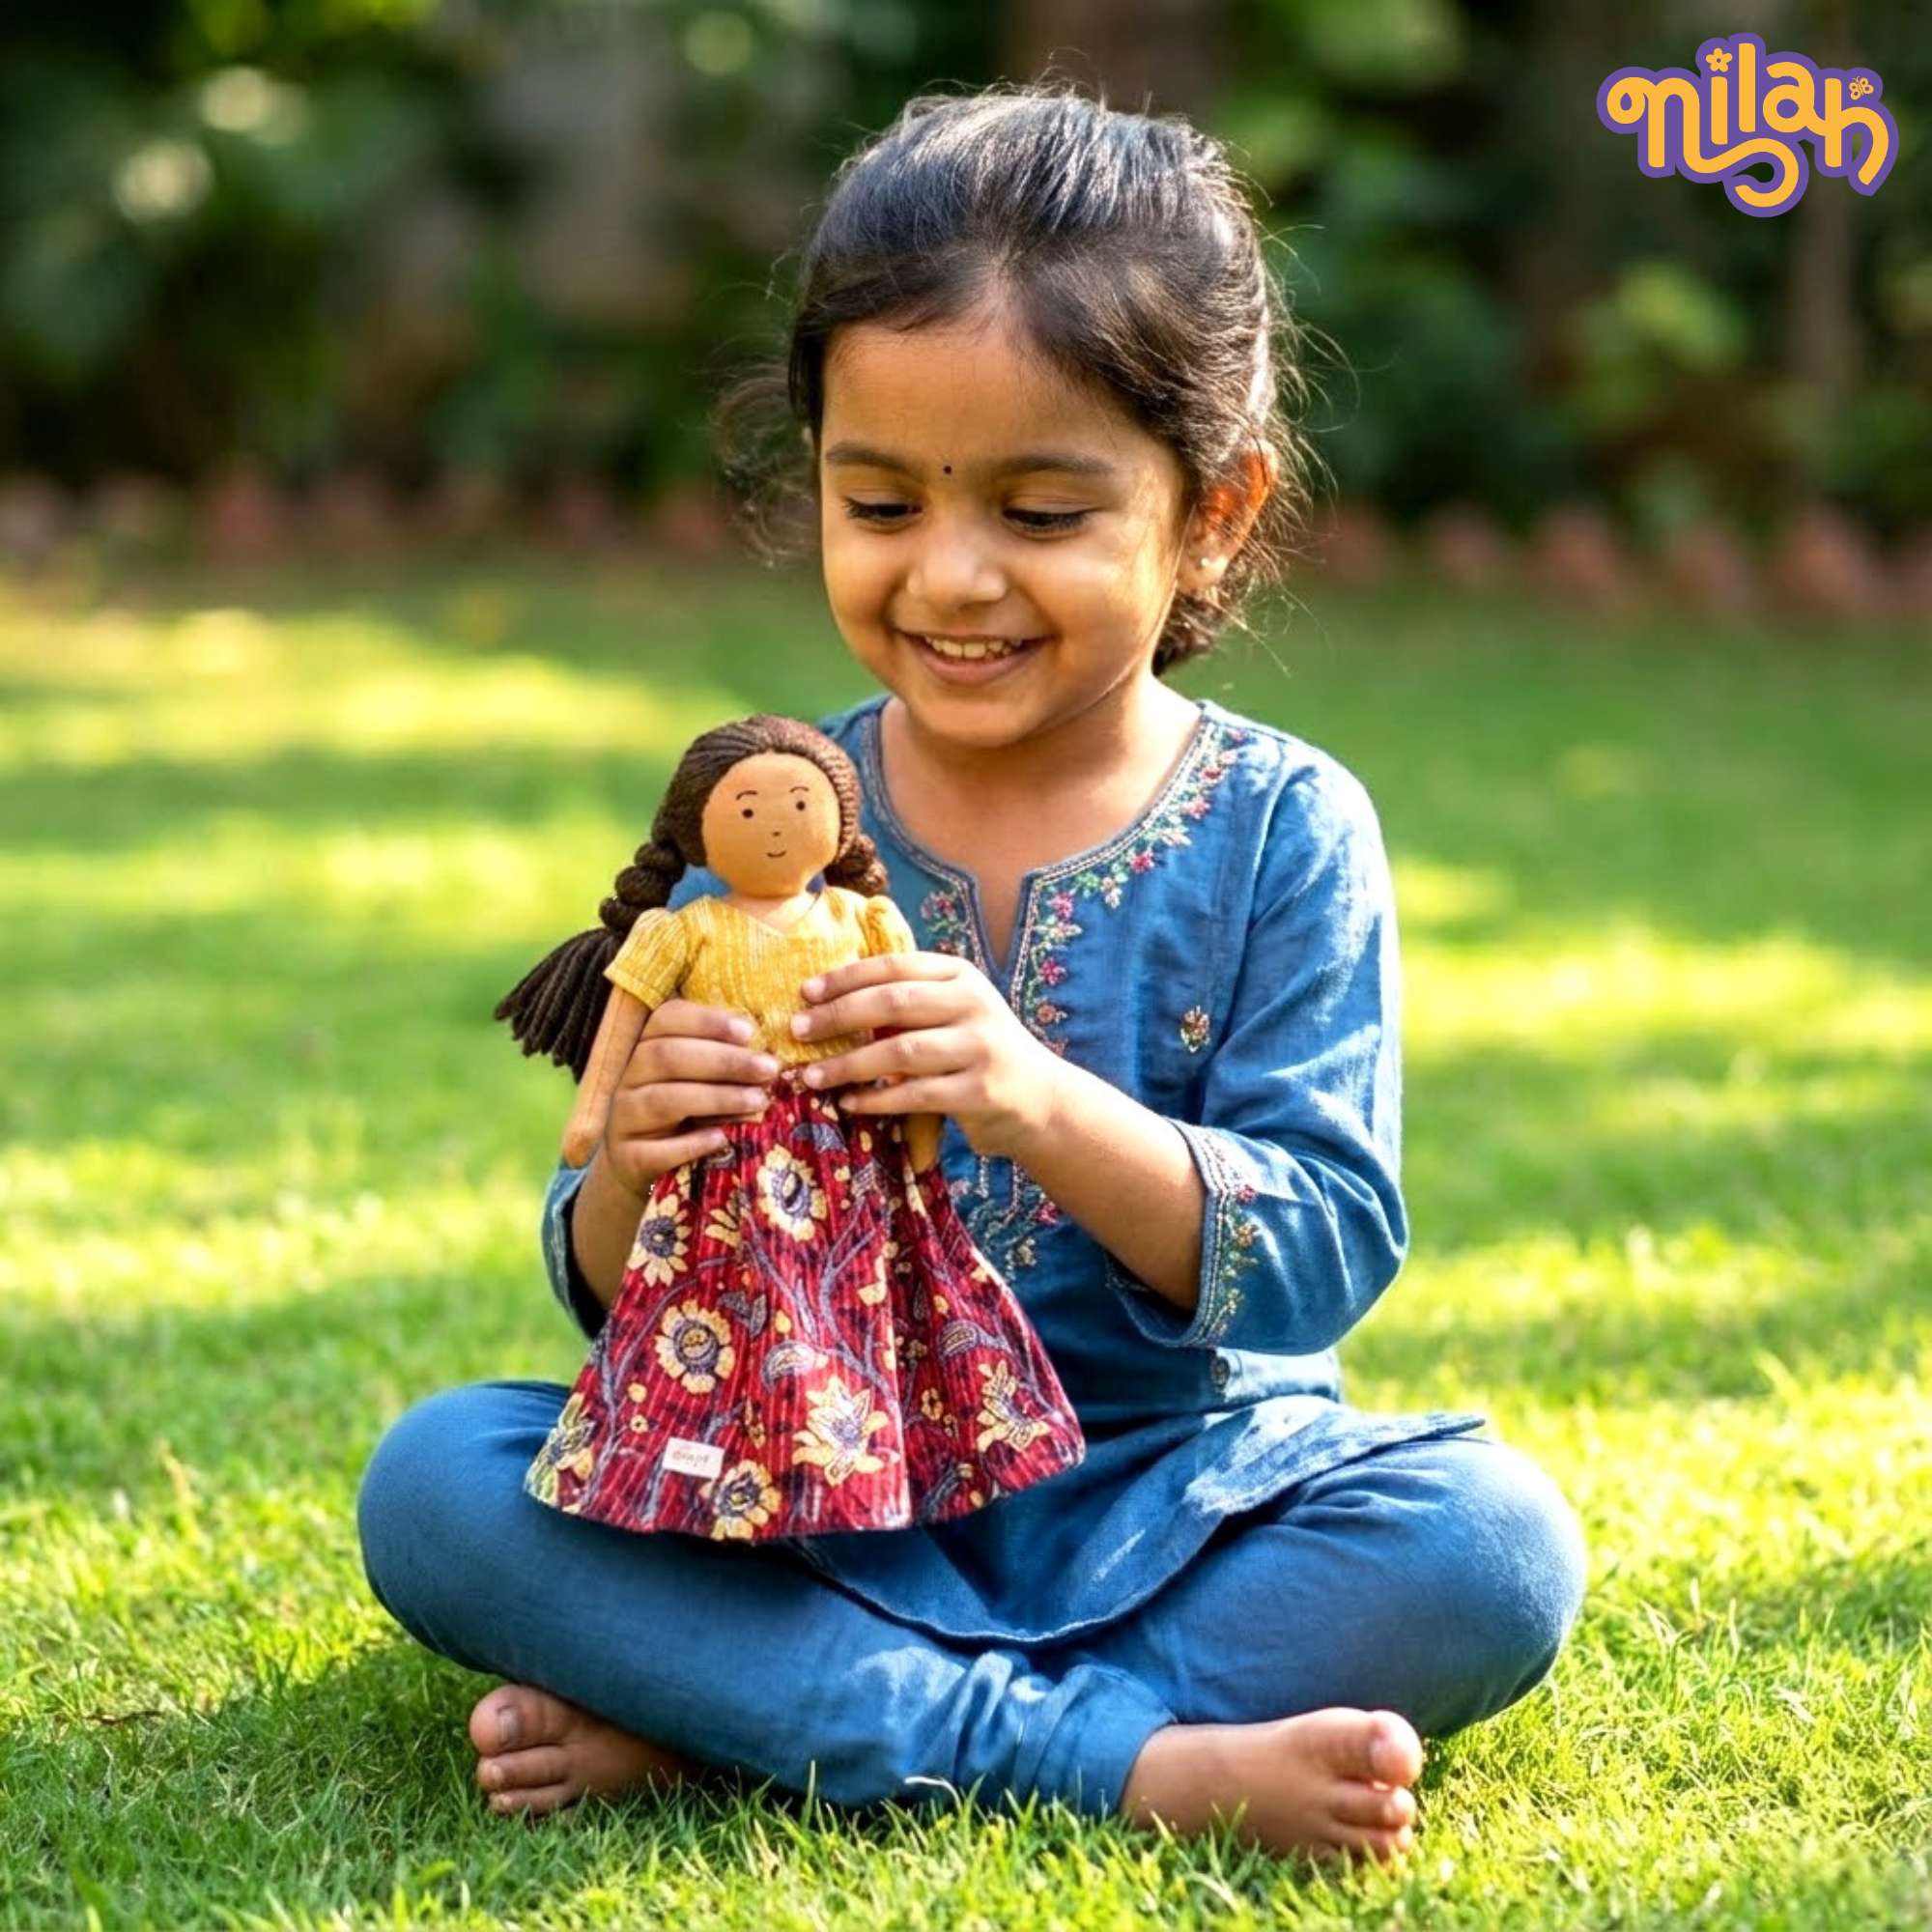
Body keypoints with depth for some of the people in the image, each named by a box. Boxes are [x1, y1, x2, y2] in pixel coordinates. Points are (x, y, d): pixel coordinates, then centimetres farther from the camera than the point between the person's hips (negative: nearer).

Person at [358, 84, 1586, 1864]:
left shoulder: (1283, 831, -4)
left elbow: (1321, 1259, -12)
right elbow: (621, 1299, 2)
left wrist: (1050, 1111, -30)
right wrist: (638, 1174, -23)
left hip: (1171, 1498, -1)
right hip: (808, 1500, 2)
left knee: (1494, 1545, -28)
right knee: (437, 1481, -21)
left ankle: (731, 1721, -24)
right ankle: (1128, 1761, -27)